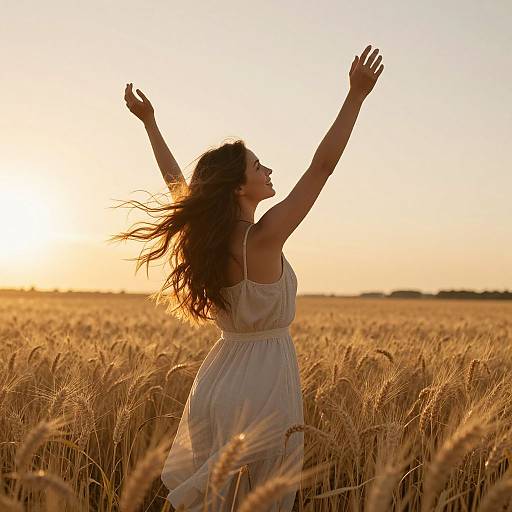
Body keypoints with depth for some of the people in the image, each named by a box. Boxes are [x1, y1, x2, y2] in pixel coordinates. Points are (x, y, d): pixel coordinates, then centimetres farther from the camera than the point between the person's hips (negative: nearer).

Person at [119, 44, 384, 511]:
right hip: (263, 381, -7)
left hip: (218, 379, 7)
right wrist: (356, 97, -15)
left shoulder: (207, 234, -1)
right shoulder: (264, 238, -19)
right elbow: (322, 166, -18)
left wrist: (149, 122, 26)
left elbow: (177, 182, 16)